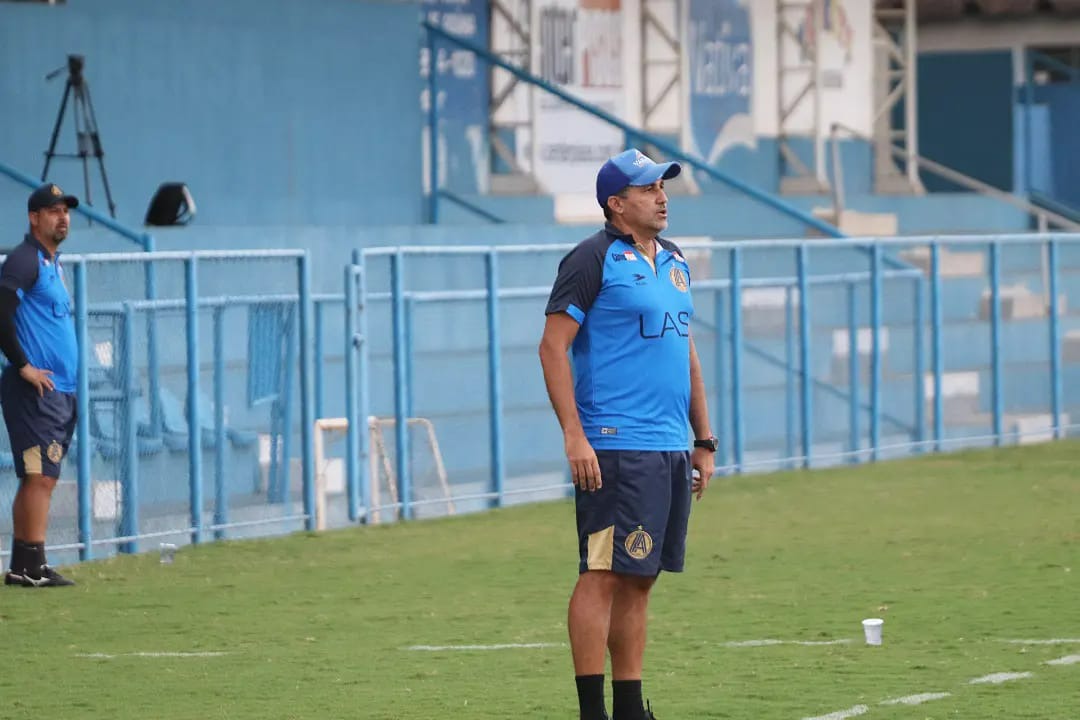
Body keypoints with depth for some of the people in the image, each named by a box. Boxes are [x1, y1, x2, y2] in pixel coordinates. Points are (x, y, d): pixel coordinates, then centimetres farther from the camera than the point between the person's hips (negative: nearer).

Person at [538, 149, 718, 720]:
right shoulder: (594, 259, -7)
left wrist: (703, 441, 20)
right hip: (615, 448, -8)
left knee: (640, 580, 10)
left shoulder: (674, 261, 17)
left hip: (670, 449, 8)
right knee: (603, 575, -9)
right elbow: (553, 347, -12)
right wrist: (574, 436, -19)